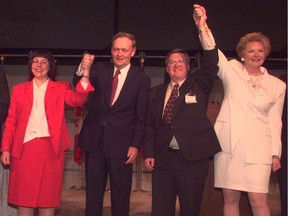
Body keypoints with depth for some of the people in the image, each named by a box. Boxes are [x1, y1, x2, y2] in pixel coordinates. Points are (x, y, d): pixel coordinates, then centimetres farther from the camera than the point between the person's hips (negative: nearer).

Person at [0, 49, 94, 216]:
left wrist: (85, 75, -28)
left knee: (48, 197, 5)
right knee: (24, 197, 6)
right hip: (24, 148, 2)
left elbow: (77, 100, -13)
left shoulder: (60, 88, 8)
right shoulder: (19, 90, 13)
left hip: (51, 148, -1)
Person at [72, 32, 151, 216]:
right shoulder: (100, 69, 4)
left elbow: (141, 117, -3)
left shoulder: (142, 79, -3)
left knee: (121, 196, 8)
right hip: (95, 140, 3)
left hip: (121, 144, -2)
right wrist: (82, 69, -33)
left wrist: (136, 145, -8)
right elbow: (78, 84, -12)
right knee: (93, 193, 13)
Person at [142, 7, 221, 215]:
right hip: (163, 157, 2)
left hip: (193, 157, -2)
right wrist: (149, 153, 0)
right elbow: (150, 124, 10)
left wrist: (202, 29, -17)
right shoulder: (158, 92, 12)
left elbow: (211, 64, -10)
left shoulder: (199, 84, 7)